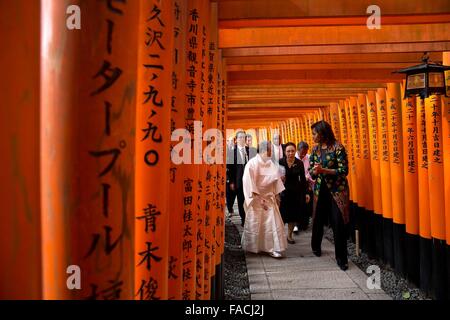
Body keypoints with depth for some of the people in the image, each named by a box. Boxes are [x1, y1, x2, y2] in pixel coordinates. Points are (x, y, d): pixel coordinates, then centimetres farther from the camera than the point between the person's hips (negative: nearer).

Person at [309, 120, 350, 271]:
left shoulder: (338, 147, -11)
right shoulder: (315, 149, 5)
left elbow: (344, 171, -14)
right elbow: (310, 170, 8)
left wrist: (324, 170, -22)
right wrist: (314, 171, -15)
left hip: (337, 190, -5)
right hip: (320, 189, 5)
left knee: (338, 224, -6)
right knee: (318, 219, 14)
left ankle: (341, 258, 6)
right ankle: (316, 246, 39)